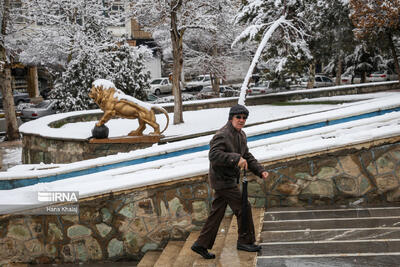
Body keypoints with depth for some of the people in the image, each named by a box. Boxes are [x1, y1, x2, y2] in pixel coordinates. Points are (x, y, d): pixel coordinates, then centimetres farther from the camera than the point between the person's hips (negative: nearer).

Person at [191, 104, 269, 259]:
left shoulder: (241, 135, 13)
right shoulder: (222, 135, -19)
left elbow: (247, 156, 20)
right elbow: (214, 155, -30)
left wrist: (260, 171, 9)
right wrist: (236, 159, -37)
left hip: (228, 179, 10)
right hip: (223, 179, -10)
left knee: (217, 213, 12)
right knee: (243, 207, -2)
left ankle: (201, 244, 18)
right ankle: (245, 241, 15)